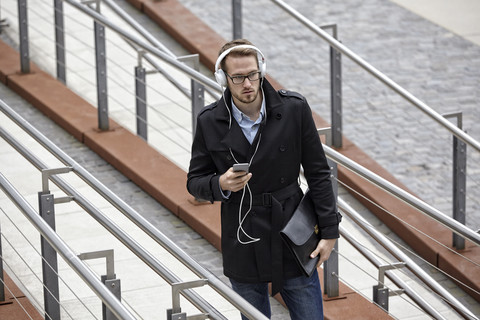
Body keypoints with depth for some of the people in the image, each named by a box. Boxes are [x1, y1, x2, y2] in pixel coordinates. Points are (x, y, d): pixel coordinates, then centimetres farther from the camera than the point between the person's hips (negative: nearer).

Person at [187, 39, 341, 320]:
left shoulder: (294, 108, -8)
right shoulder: (210, 122, -7)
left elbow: (318, 173, -1)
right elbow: (195, 181, 2)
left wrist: (329, 231, -2)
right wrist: (221, 184, -21)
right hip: (243, 251, 1)